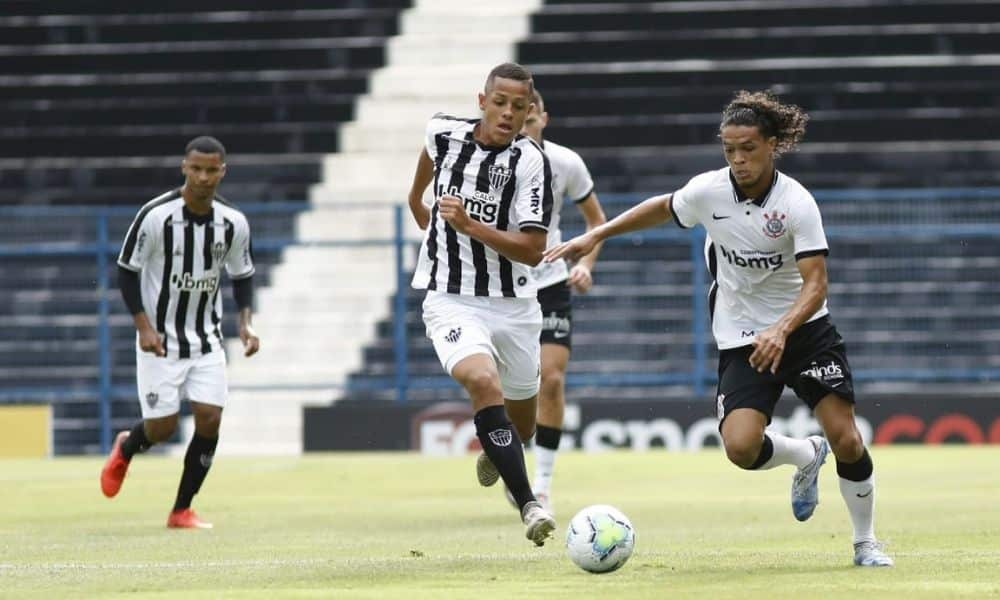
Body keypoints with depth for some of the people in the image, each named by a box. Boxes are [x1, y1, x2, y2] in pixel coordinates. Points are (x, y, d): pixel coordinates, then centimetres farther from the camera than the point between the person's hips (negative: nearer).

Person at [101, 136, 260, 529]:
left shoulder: (234, 224, -4)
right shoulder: (156, 216, -16)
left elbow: (242, 275, 10)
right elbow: (127, 271, -8)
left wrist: (245, 323, -4)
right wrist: (144, 327, -17)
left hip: (206, 339, 3)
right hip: (160, 338, -3)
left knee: (209, 418, -9)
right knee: (162, 426, -3)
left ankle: (182, 510, 6)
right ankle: (124, 450, 34)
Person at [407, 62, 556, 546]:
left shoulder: (531, 162, -13)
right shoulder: (445, 133, -5)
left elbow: (533, 250, -18)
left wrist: (470, 225, -27)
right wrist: (418, 199, 37)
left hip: (513, 305, 1)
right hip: (451, 301, 0)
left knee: (521, 424, 16)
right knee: (484, 382, -29)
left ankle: (493, 452, 54)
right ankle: (529, 506, -32)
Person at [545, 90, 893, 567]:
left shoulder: (797, 203, -18)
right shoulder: (708, 191, -9)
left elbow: (816, 284, -25)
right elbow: (661, 208, 14)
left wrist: (780, 331, -41)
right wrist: (594, 236, 14)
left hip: (803, 328, -2)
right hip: (742, 340, 2)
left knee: (845, 440, -12)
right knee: (740, 447, -20)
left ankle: (865, 542, 14)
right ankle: (806, 457, 16)